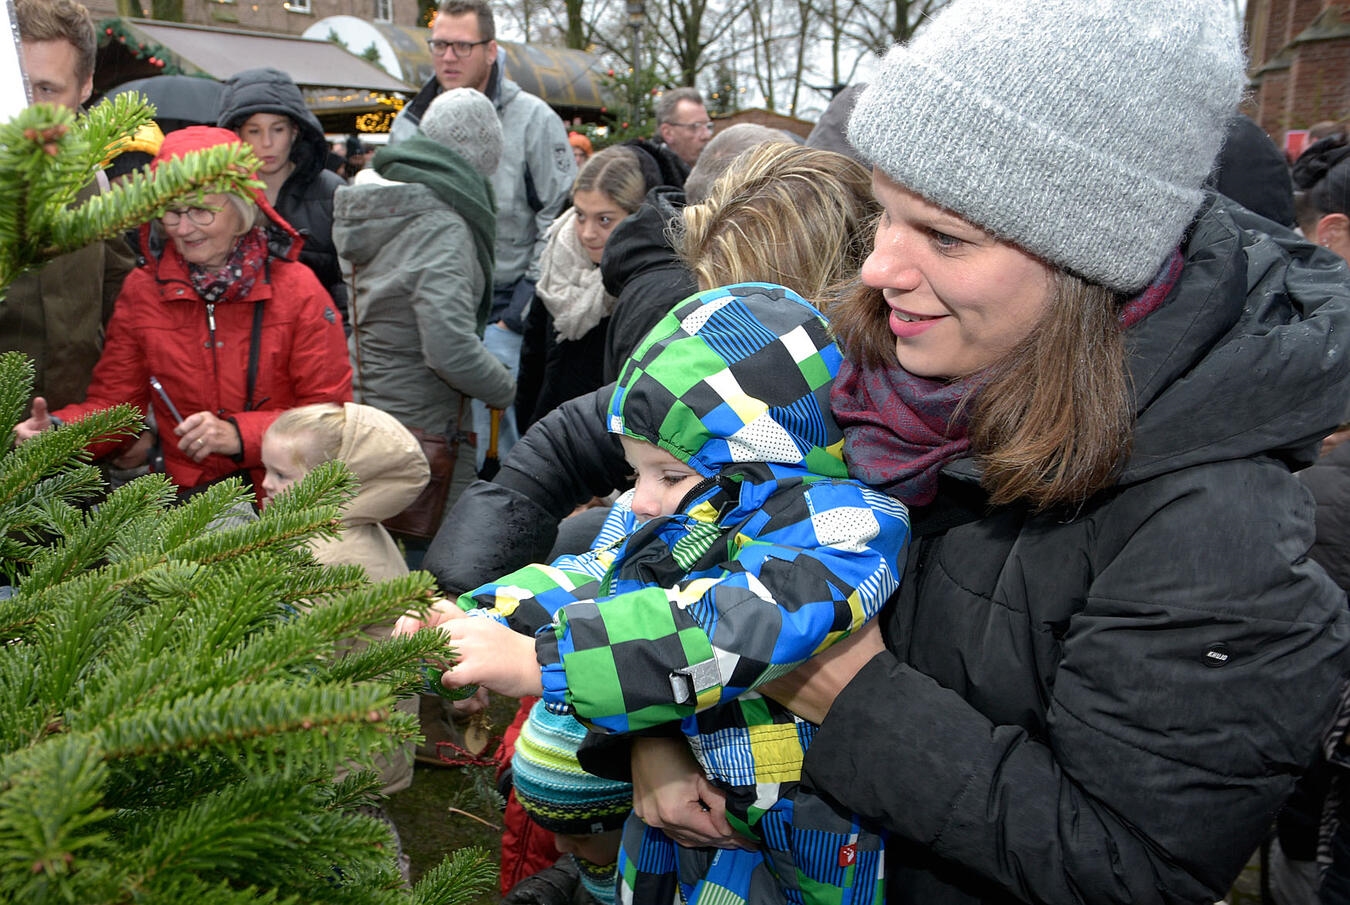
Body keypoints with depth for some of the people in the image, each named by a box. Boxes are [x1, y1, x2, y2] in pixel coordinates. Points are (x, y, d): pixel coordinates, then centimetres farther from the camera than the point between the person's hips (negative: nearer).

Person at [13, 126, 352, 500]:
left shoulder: (297, 288, -2)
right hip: (184, 498, 4)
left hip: (287, 499, -3)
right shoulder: (141, 290, 7)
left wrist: (241, 434, -17)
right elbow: (114, 400, 10)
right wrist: (59, 430, -11)